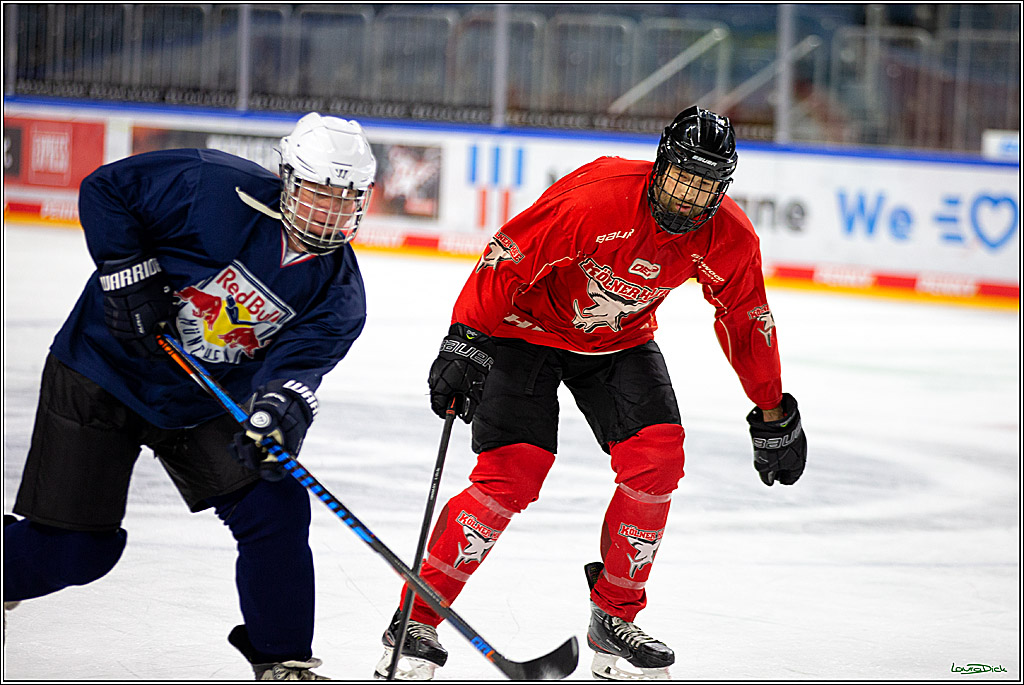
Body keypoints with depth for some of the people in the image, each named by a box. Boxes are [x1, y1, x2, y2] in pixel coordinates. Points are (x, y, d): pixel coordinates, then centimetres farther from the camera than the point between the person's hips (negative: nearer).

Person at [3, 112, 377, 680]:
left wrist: (281, 405, -44)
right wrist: (130, 273, -21)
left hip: (203, 407, 4)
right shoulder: (214, 186, -20)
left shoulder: (338, 293, -9)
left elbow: (299, 359, -23)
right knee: (75, 547, -6)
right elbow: (104, 188, -14)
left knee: (275, 508, -9)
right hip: (102, 373, -4)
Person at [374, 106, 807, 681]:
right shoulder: (599, 195, -33)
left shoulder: (730, 239, -15)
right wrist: (465, 342, -35)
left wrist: (773, 415, 8)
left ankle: (614, 617, 5)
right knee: (511, 476, -17)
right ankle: (416, 621, -8)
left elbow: (746, 322, 2)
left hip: (620, 339, 5)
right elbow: (509, 256, -29)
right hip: (528, 325, -5)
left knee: (657, 460, -13)